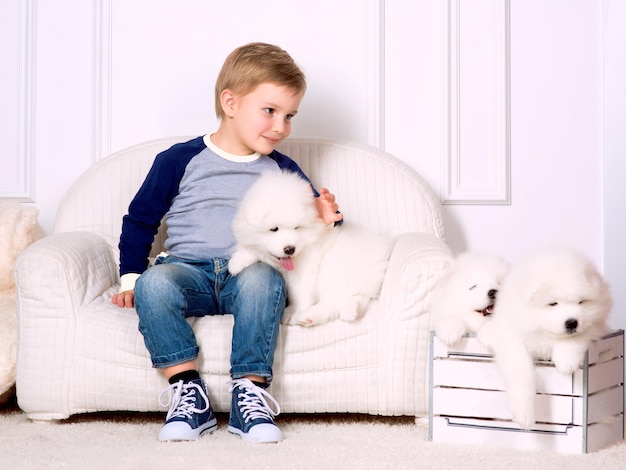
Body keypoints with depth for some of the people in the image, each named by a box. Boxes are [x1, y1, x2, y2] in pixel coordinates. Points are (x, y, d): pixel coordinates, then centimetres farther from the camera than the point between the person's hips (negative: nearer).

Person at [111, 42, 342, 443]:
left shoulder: (282, 170, 16)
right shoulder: (181, 161, 9)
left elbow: (311, 217, 24)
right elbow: (140, 219, 15)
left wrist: (324, 217, -1)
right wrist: (130, 277, 6)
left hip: (249, 272, 1)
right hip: (189, 270, 0)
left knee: (264, 279, -36)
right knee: (154, 284, -34)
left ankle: (250, 392, -32)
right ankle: (189, 392, -29)